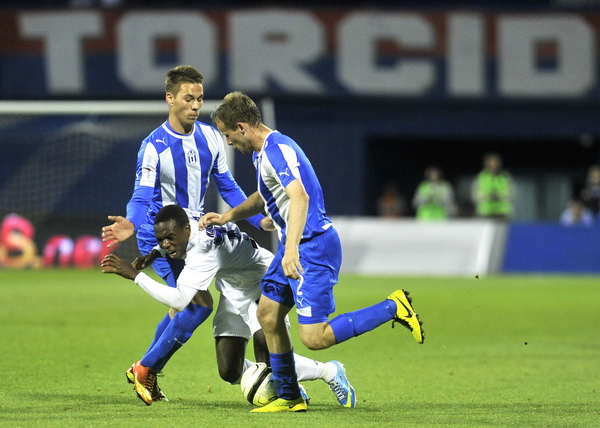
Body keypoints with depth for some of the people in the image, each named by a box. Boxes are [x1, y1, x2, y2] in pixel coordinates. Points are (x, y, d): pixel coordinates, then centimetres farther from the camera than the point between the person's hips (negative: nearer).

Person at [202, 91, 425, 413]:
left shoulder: (278, 150, -20)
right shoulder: (261, 153, 14)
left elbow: (300, 197, -34)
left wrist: (291, 250, -42)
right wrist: (226, 217, 26)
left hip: (313, 245, -11)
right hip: (294, 246, 11)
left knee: (314, 337, -14)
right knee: (268, 313, 10)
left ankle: (393, 308, -4)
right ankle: (289, 397, 18)